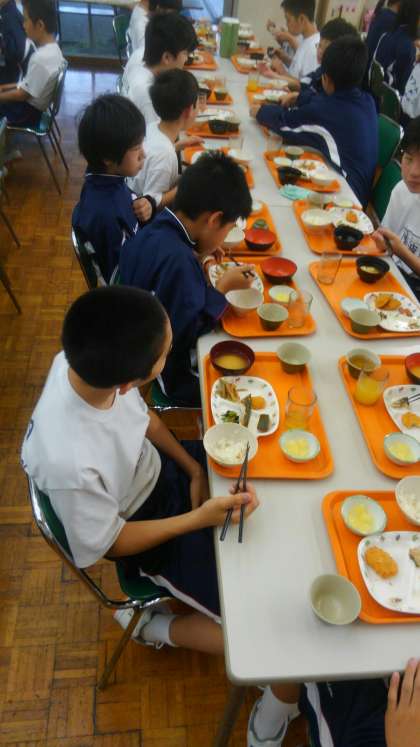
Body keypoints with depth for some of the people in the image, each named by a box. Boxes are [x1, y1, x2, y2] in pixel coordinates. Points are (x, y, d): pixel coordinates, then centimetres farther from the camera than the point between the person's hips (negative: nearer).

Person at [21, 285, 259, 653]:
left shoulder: (83, 361, -24)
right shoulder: (70, 465, -41)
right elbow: (110, 544, -21)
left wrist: (195, 470, -4)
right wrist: (198, 519, -24)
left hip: (156, 468, 6)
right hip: (146, 527, -6)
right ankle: (152, 626, 18)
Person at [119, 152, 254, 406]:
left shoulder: (155, 232, -5)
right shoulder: (178, 260, -33)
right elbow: (184, 336, -27)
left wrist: (196, 257, 0)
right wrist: (223, 287, -19)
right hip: (175, 375, -9)